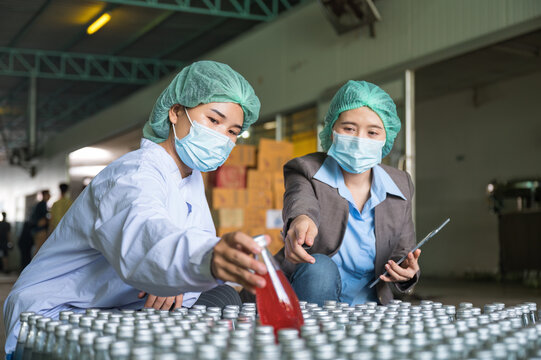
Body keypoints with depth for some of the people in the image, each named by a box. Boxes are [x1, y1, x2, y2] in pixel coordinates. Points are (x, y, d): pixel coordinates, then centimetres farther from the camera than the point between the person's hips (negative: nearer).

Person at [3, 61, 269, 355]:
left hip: (113, 309, 9)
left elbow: (201, 241, 5)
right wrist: (208, 257, -69)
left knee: (221, 299, -5)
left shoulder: (191, 178, 8)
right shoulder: (135, 175, -25)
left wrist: (179, 284, -19)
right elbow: (141, 237, -47)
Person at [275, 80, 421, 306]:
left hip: (368, 302, 3)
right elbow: (300, 199, -32)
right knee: (319, 268, -34)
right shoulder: (307, 171, -8)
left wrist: (405, 272, -16)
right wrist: (301, 219, -58)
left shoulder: (400, 185, 4)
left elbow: (402, 251, 10)